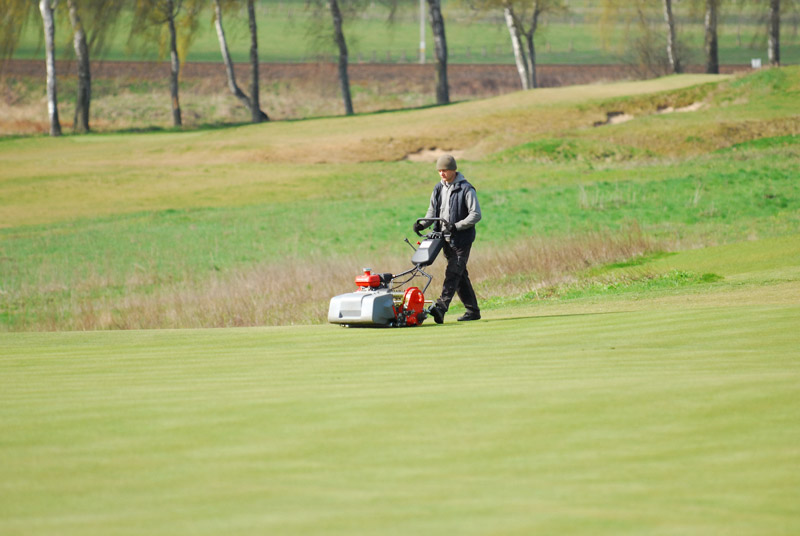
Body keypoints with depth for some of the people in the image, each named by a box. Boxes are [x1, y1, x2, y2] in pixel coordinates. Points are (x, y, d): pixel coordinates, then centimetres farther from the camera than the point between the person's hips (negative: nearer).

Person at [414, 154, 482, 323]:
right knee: (460, 274, 9)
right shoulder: (438, 189, 12)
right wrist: (423, 224, -4)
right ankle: (472, 310, 16)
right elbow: (432, 211, 16)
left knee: (453, 272, -16)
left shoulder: (466, 189, -9)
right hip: (446, 239, 7)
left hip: (461, 239, -7)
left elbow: (476, 214, -13)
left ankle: (441, 306, -28)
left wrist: (456, 226, -24)